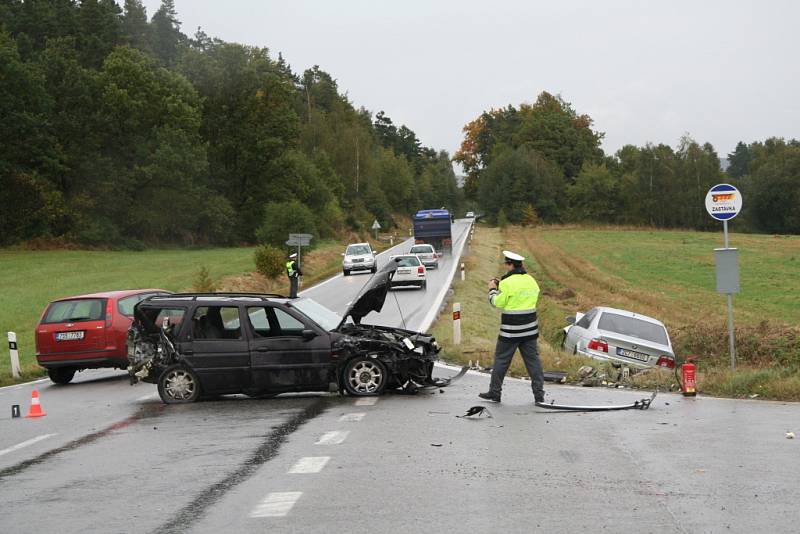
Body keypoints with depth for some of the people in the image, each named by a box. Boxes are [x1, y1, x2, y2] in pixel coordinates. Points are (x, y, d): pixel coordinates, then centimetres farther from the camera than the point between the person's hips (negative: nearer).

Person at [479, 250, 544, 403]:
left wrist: (492, 289, 9)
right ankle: (539, 393, 6)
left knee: (501, 360, 6)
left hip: (511, 330, -6)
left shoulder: (507, 282, -14)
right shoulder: (531, 280, 8)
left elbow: (497, 302, -9)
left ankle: (495, 392, 13)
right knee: (533, 360, 7)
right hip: (530, 329, 6)